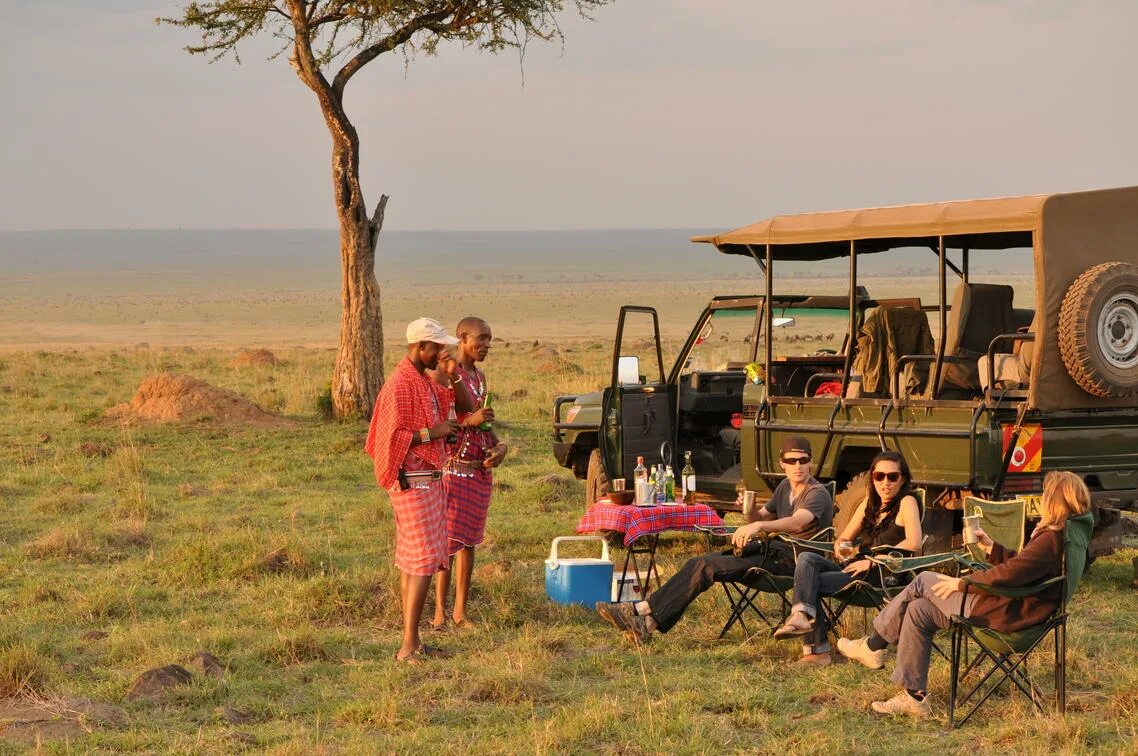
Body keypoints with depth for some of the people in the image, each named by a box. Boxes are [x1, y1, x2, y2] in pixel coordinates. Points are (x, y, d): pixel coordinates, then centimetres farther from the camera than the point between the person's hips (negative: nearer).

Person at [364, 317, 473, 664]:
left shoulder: (426, 384, 15)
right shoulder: (400, 385, -16)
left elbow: (467, 406, 19)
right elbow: (391, 438, -22)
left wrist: (454, 375, 4)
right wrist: (433, 432, -18)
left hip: (428, 479, 10)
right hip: (413, 481, -10)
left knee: (412, 562, 10)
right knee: (424, 560, -13)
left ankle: (411, 643, 14)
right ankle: (409, 646, -14)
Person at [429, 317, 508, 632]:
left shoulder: (480, 376, 15)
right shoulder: (442, 375, -11)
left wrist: (500, 445, 4)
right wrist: (469, 420, -24)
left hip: (481, 470, 8)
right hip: (453, 467, -7)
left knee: (469, 541, 9)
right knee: (448, 540, -6)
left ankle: (460, 611, 14)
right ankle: (439, 613, -1)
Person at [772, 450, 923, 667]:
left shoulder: (906, 502, -4)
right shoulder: (869, 503, 19)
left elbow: (914, 542, -20)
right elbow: (844, 538, 25)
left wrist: (872, 562, -20)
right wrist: (839, 546, 0)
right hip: (855, 571, 7)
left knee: (810, 583, -20)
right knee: (806, 558, -18)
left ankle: (818, 650, -23)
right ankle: (802, 615, -34)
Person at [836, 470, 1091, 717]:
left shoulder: (1052, 539, -22)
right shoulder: (1058, 536, 12)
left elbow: (1009, 574, -27)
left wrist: (962, 583, -16)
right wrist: (991, 548, 16)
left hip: (1004, 614, -10)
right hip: (1012, 607, 10)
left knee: (923, 582, 0)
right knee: (918, 610, 9)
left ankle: (872, 647, 14)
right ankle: (913, 695, 9)